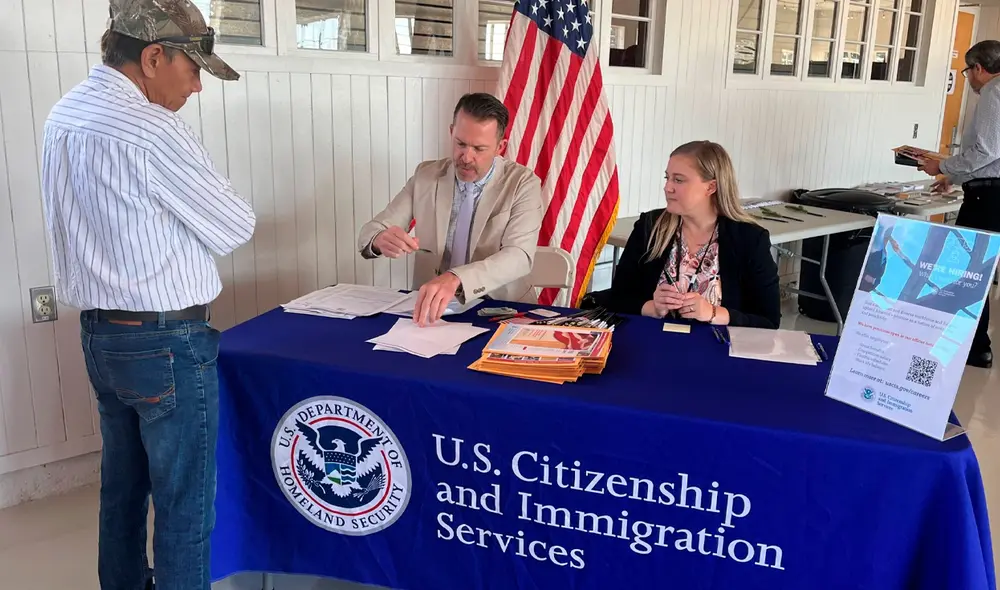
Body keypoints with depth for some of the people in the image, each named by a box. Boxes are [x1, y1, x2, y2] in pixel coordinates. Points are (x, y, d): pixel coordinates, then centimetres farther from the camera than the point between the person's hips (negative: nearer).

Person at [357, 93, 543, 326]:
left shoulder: (523, 184, -7)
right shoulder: (426, 175, 3)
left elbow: (519, 256, -21)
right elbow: (370, 232, 2)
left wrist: (454, 279, -37)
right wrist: (380, 239, -24)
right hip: (431, 306, 4)